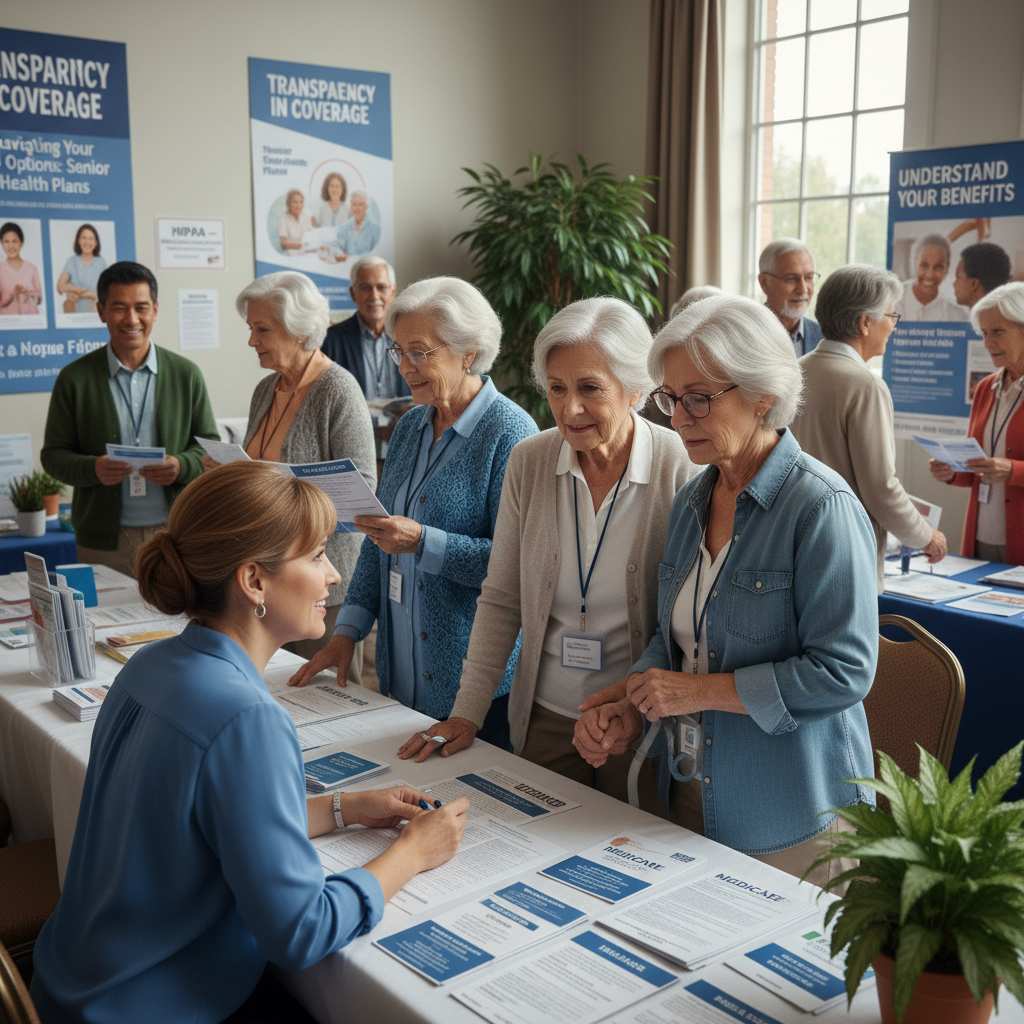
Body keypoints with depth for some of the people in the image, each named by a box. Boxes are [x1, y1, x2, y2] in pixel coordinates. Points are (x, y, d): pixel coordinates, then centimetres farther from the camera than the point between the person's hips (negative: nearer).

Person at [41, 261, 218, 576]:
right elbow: (53, 454, 4)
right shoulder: (74, 379, 2)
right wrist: (93, 469, -16)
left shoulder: (186, 374, 4)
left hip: (177, 534, 1)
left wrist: (181, 466, -13)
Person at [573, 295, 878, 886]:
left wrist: (700, 689, -19)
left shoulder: (821, 506, -18)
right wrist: (628, 705, -4)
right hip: (692, 787, 7)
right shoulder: (693, 501, 6)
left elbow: (844, 671, -22)